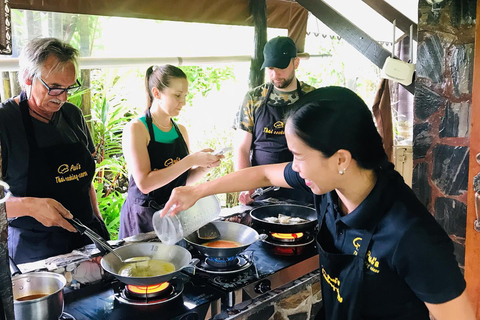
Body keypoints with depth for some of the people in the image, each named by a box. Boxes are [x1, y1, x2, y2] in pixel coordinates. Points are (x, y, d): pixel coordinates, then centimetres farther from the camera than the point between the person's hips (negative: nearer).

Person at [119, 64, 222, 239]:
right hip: (143, 219, -5)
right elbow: (144, 183, -22)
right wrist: (191, 160, -23)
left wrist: (204, 167, -7)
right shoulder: (137, 128, -12)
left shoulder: (181, 130, 7)